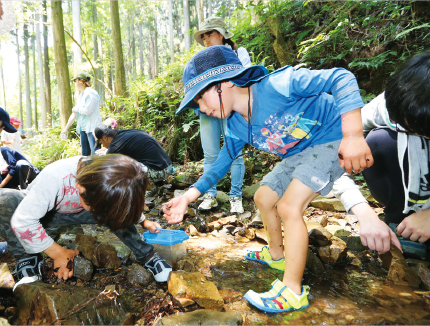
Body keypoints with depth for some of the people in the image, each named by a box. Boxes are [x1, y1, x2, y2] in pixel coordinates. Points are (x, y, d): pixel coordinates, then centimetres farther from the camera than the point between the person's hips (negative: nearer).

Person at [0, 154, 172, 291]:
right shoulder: (53, 178, -44)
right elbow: (22, 220, -36)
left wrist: (143, 221, -4)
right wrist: (58, 253, -30)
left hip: (72, 212, 3)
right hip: (37, 209, -2)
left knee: (114, 210, -24)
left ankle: (146, 255, -12)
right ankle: (27, 260, -19)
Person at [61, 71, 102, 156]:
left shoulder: (91, 93, -9)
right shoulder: (81, 95, 18)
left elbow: (87, 110, -18)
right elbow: (74, 114, 21)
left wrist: (76, 109, 1)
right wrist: (66, 128, 21)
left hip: (92, 128, -9)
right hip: (83, 129, 9)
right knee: (85, 155, 11)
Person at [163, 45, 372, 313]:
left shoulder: (276, 85, -29)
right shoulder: (236, 128, -5)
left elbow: (341, 78, -31)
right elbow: (221, 166, 3)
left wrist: (353, 135, -40)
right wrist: (188, 196, -7)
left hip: (332, 139, -8)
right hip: (298, 154, 9)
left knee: (288, 207, -19)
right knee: (263, 198, 12)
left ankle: (293, 292, -5)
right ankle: (277, 255, 35)